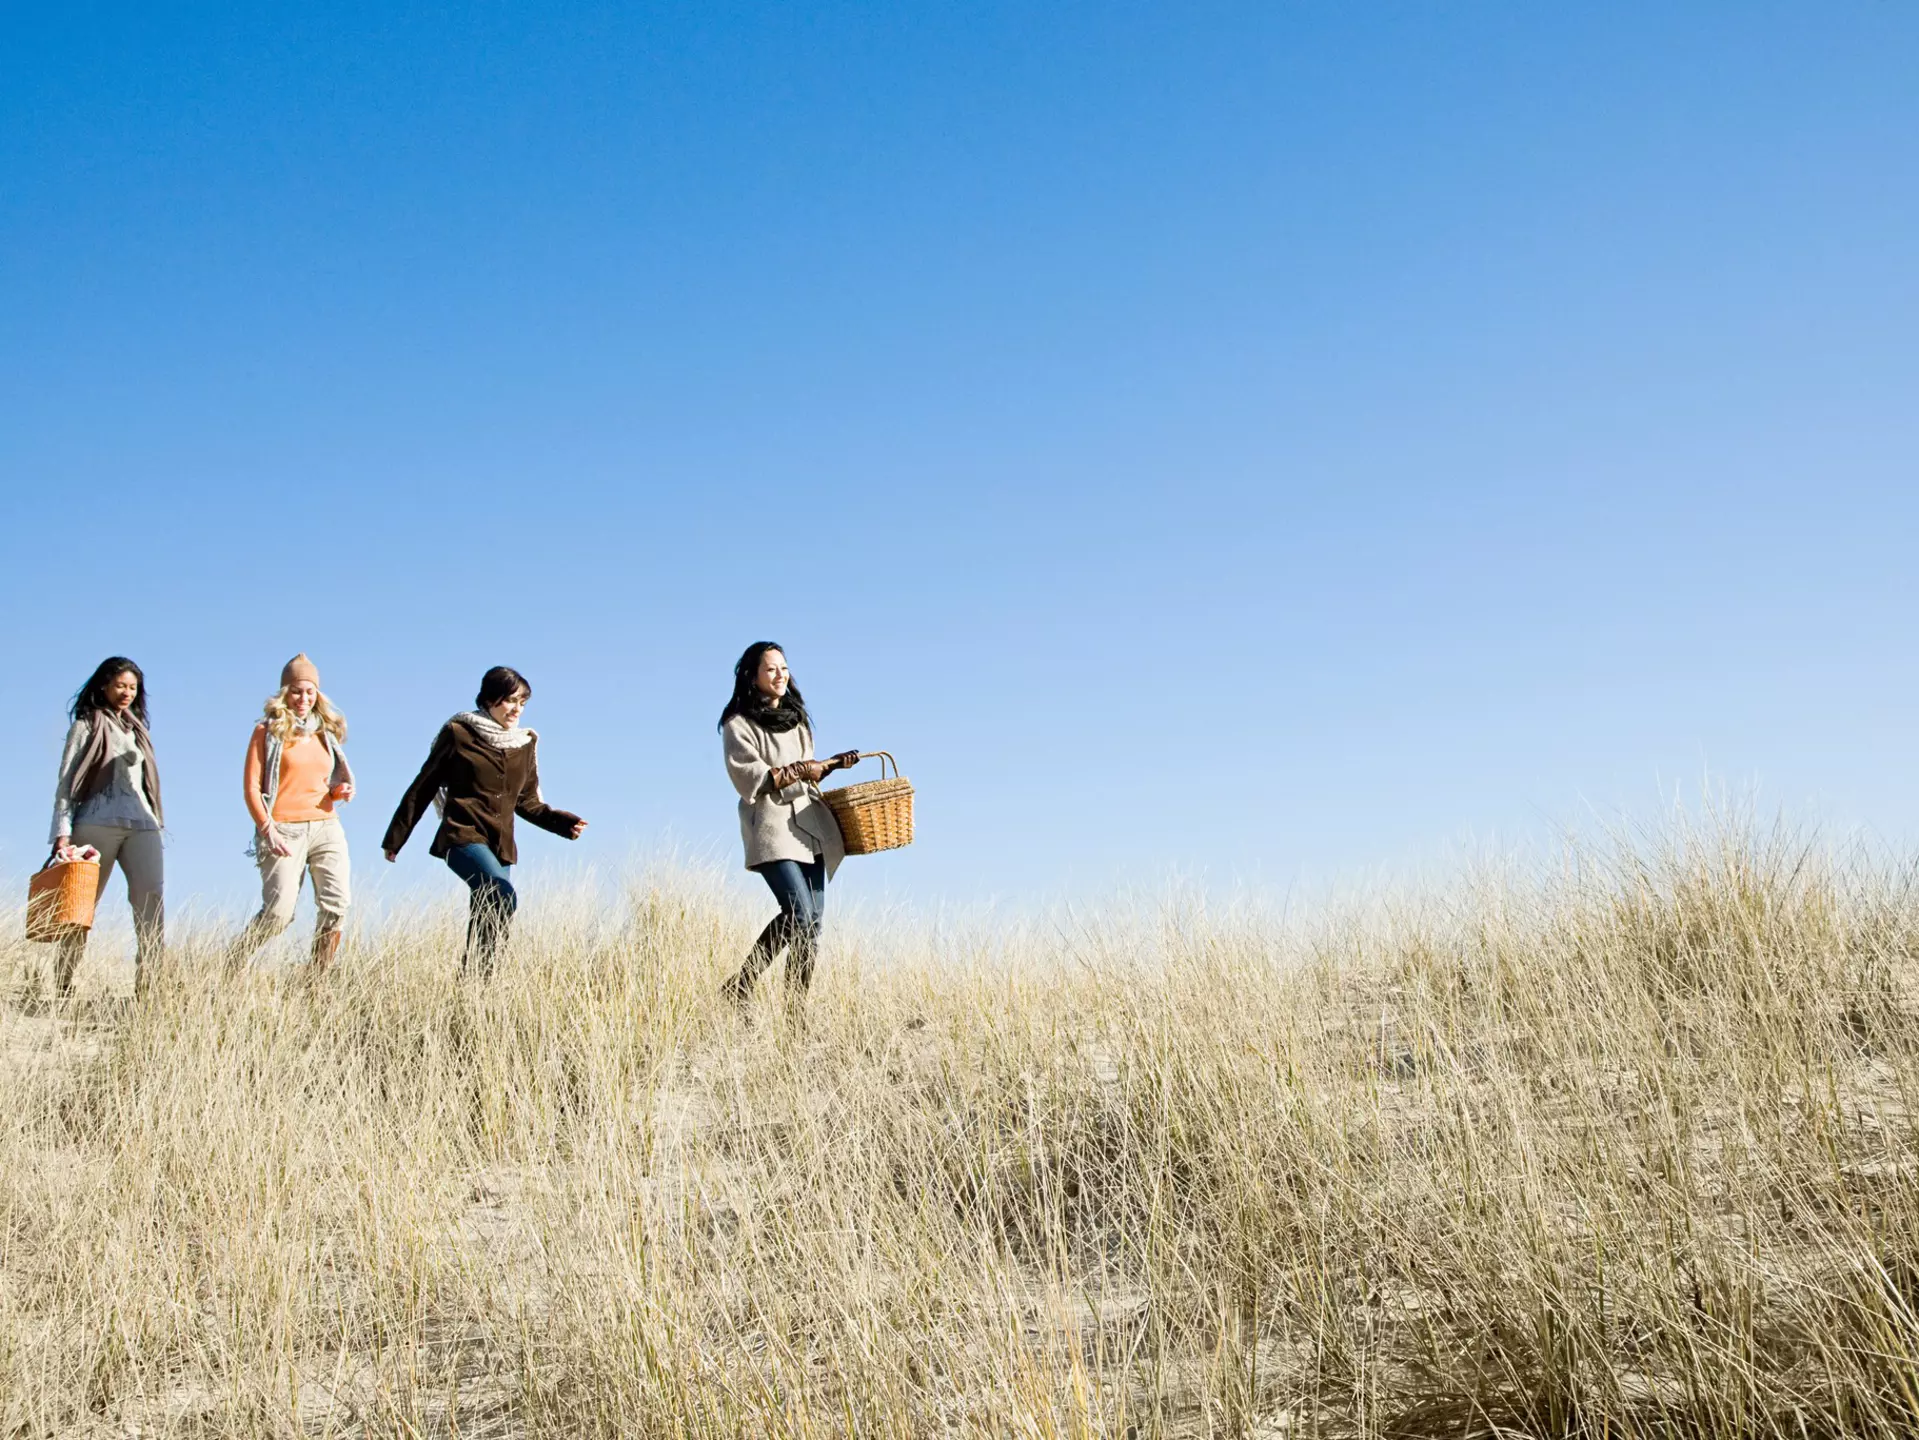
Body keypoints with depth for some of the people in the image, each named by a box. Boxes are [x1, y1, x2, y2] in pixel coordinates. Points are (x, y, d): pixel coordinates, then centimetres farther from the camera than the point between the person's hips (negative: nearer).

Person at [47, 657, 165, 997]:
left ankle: (146, 988, -19)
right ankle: (62, 991, 9)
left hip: (142, 824, 4)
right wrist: (62, 833, -10)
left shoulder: (136, 727, 22)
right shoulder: (87, 725, 6)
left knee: (151, 898, -14)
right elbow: (66, 782, 0)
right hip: (97, 824, -4)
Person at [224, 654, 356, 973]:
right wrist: (267, 828, -13)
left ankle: (317, 979, -3)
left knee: (336, 905, -11)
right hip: (284, 831, -5)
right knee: (278, 912, -12)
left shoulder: (326, 732, 18)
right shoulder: (268, 731, 4)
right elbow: (251, 786, -2)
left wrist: (339, 791, 4)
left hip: (326, 827, 5)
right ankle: (232, 963, 10)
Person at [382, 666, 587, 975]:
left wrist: (562, 822, 3)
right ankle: (475, 976, -25)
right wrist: (395, 838, 5)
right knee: (504, 896, -28)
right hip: (463, 836, -6)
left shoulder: (525, 744, 14)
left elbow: (527, 802, 20)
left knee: (485, 922, 0)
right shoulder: (459, 733, 0)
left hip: (500, 845, 6)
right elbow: (423, 788, 3)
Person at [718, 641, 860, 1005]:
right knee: (802, 918, -18)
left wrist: (832, 764, 11)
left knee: (810, 917, -2)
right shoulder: (739, 724, -1)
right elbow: (748, 778, -11)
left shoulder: (795, 718, 21)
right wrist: (795, 771, -17)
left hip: (810, 825, 7)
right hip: (772, 826, -7)